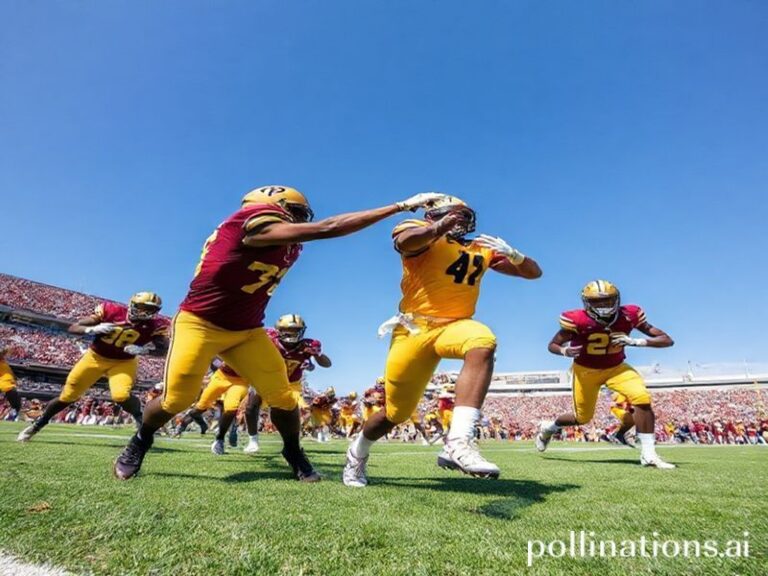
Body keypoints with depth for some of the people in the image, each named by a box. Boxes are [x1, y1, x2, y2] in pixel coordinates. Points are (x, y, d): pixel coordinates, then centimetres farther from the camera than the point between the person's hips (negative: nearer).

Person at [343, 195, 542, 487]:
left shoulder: (482, 249, 15)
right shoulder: (422, 235, 0)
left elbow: (534, 272, 13)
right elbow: (404, 242, -27)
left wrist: (510, 253, -4)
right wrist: (440, 226, -28)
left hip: (454, 326, 3)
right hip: (415, 329, -3)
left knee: (482, 345, -35)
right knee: (396, 412, 7)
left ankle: (458, 442, -38)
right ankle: (357, 454, 39)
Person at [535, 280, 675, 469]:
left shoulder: (628, 316, -20)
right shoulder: (578, 320, -27)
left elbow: (667, 340, -17)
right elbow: (553, 345, -14)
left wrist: (635, 341, -34)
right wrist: (565, 351, -37)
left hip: (616, 367, 3)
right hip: (586, 369, -2)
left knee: (642, 399, -23)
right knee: (582, 417, 9)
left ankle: (648, 454, -10)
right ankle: (548, 427, 38)